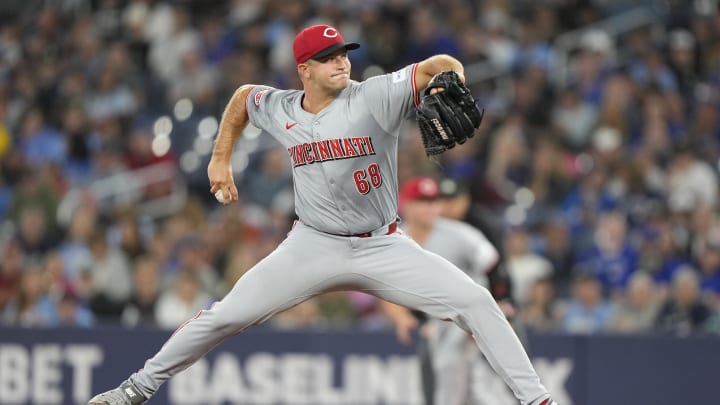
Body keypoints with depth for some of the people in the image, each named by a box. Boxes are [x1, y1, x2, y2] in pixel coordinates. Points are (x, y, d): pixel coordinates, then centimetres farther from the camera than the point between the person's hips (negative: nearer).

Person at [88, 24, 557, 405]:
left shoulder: (374, 97, -14)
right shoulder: (279, 110, -1)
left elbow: (442, 66, -23)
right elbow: (242, 97, 22)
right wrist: (221, 160, 19)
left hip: (383, 247, -2)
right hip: (313, 246, 2)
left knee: (475, 301, -17)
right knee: (225, 316, -4)